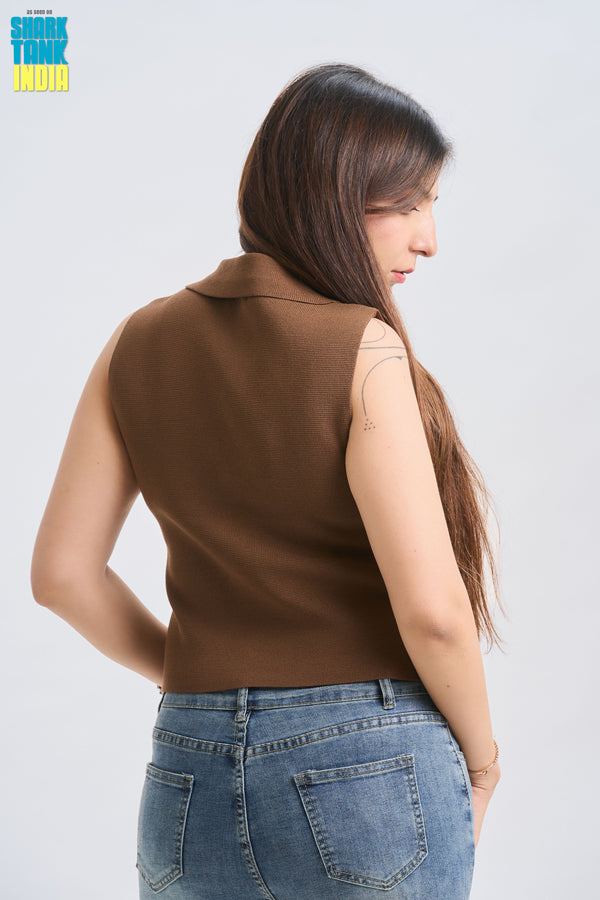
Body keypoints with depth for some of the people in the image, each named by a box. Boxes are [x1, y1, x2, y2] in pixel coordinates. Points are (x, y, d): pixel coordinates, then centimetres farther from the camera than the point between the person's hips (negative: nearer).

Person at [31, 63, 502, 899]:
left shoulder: (141, 344, 2)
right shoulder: (364, 352, -14)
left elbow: (62, 571, 4)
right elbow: (432, 608, -18)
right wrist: (480, 757, -1)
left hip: (190, 780, 4)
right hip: (372, 769, -4)